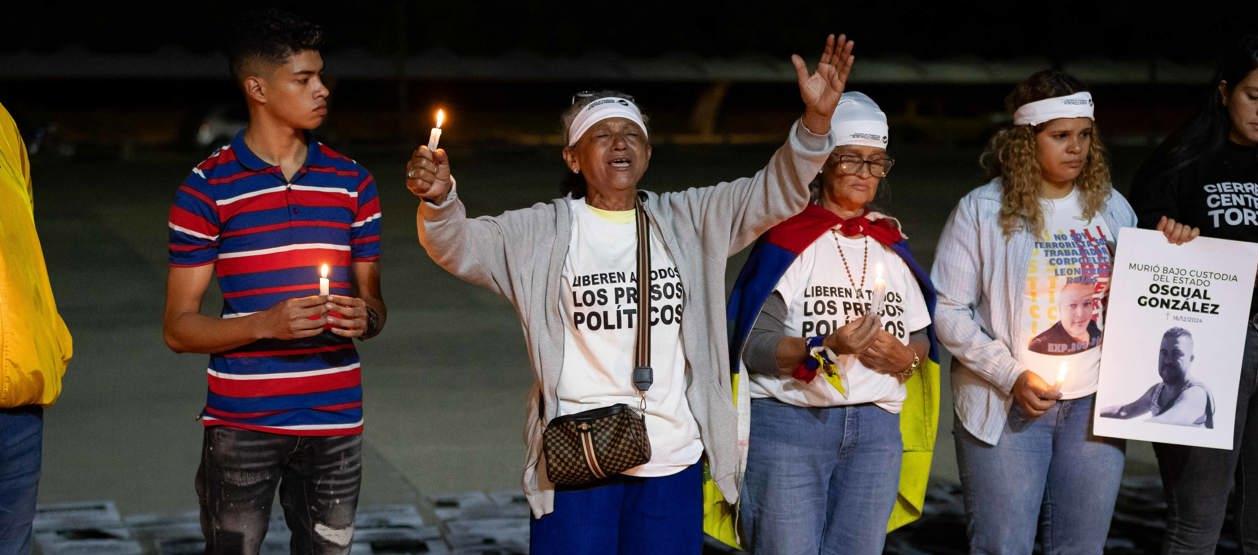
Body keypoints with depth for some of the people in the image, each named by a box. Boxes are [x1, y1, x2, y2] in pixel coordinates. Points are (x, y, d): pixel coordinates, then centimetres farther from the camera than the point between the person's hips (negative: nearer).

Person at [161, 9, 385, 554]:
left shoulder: (352, 182, 8)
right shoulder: (207, 188, -4)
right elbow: (178, 328, -3)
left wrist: (364, 318, -8)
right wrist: (265, 324, -19)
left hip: (336, 423, 3)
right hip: (241, 426, -3)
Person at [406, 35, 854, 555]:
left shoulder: (690, 222, 7)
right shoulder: (543, 233, 1)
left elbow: (775, 191, 1)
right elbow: (461, 245, -7)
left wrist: (815, 121, -15)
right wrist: (439, 200, -30)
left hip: (674, 463, 3)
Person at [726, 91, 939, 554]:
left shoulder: (892, 244, 15)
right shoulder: (788, 237, -5)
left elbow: (920, 337, 19)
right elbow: (754, 347, -11)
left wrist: (907, 357, -3)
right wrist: (825, 349, -25)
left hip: (876, 430, 5)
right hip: (791, 424, -5)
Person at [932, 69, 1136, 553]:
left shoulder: (1111, 208, 8)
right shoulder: (982, 210, -5)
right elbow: (949, 310, -6)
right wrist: (1011, 376, -14)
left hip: (1094, 403, 4)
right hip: (1005, 405, -3)